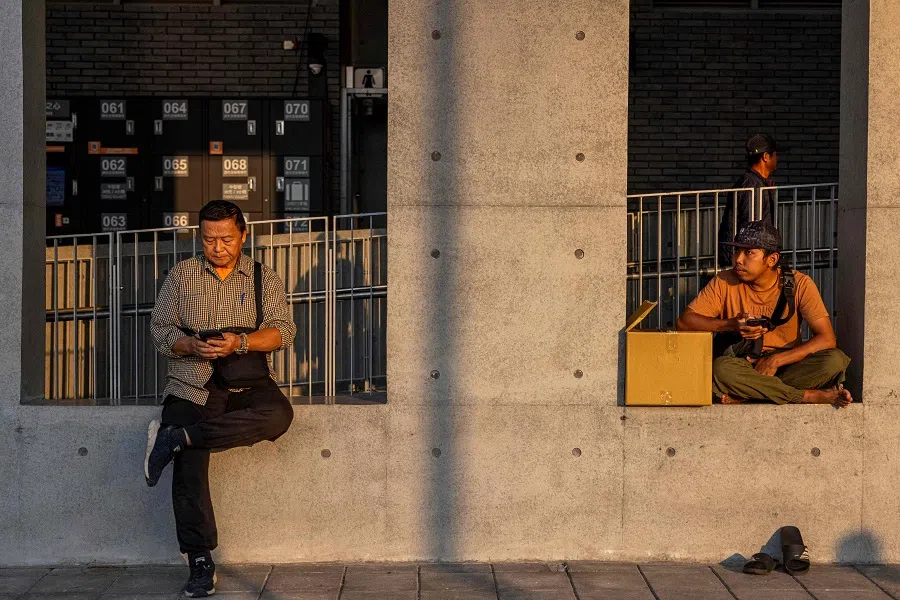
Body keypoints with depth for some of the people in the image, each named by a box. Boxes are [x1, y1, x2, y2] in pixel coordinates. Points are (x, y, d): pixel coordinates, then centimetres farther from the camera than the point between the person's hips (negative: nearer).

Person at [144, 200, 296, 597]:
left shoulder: (264, 279, 11)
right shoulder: (182, 275, 13)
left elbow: (282, 331, -1)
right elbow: (159, 328, 9)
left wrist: (239, 342, -19)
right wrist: (191, 346, -13)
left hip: (248, 385, 0)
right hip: (193, 388, 0)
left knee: (278, 414, -34)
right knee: (189, 474, -17)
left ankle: (175, 438, -28)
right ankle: (200, 565, -8)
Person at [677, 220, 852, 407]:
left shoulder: (799, 284, -5)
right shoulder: (725, 282, -2)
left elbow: (827, 339, -12)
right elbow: (684, 321, -6)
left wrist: (776, 360, -21)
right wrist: (731, 325, -20)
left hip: (787, 365, 1)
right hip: (743, 366, 0)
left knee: (835, 360, -29)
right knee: (721, 368, -35)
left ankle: (744, 395, -28)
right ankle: (813, 396, -29)